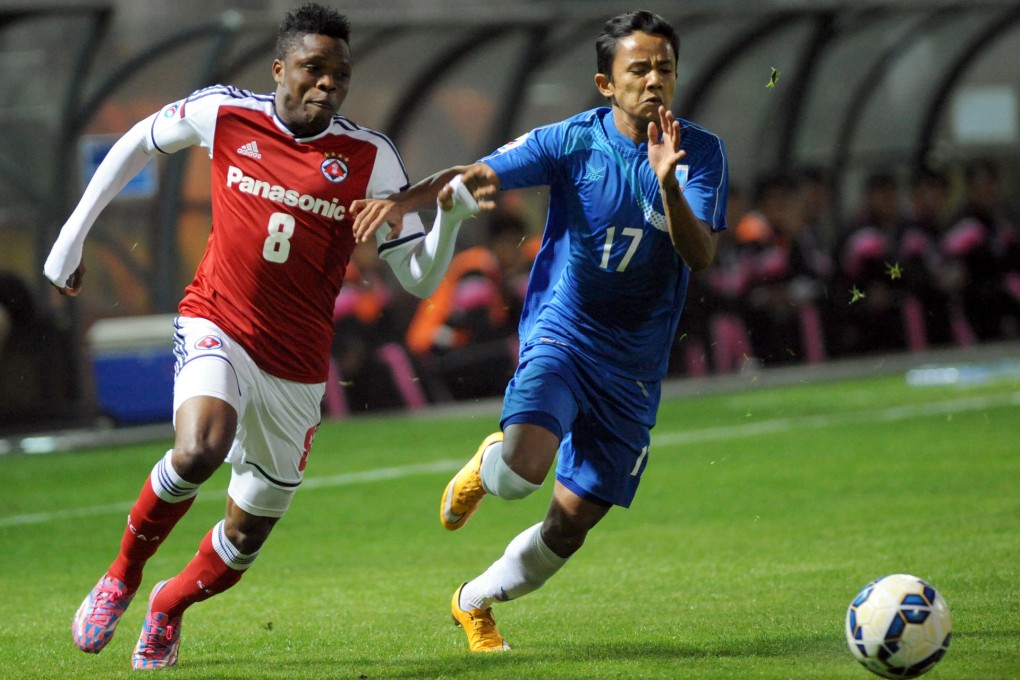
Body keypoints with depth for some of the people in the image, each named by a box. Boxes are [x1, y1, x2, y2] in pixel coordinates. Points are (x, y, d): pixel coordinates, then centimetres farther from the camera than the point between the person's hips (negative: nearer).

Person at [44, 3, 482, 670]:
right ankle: (122, 576, -5)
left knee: (246, 537, 8)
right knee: (199, 451, -32)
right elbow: (137, 143, 14)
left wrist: (450, 215, -23)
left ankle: (170, 604, 42)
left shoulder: (371, 158, -7)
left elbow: (419, 278, -4)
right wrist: (72, 236, 14)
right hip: (216, 326, -2)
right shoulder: (224, 114, -5)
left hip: (296, 366, 2)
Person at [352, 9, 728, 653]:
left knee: (570, 526, 5)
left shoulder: (701, 152, -6)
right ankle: (486, 465, 8)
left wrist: (668, 184, -33)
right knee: (523, 468, -30)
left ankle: (475, 601, 33)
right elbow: (476, 175, -6)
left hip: (635, 364, 2)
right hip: (563, 332, -2)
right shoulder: (573, 141, -8)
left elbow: (701, 256, -16)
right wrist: (406, 199, -25)